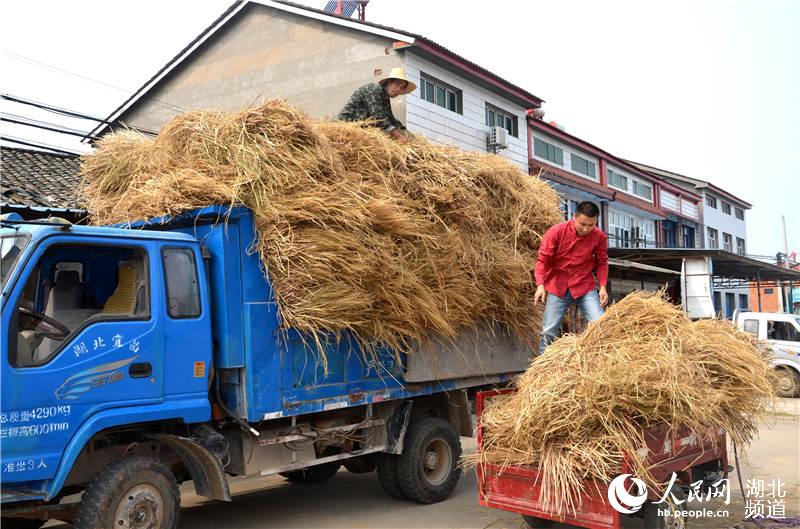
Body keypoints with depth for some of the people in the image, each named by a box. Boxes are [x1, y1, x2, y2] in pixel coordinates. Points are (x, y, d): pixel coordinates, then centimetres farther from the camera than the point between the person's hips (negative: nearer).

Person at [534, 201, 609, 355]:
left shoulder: (600, 237, -8)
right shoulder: (556, 231, -15)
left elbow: (602, 262, 6)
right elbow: (543, 259, -13)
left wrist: (603, 287, -5)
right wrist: (540, 285, -24)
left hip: (585, 287, 2)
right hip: (557, 287, -1)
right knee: (549, 331, 0)